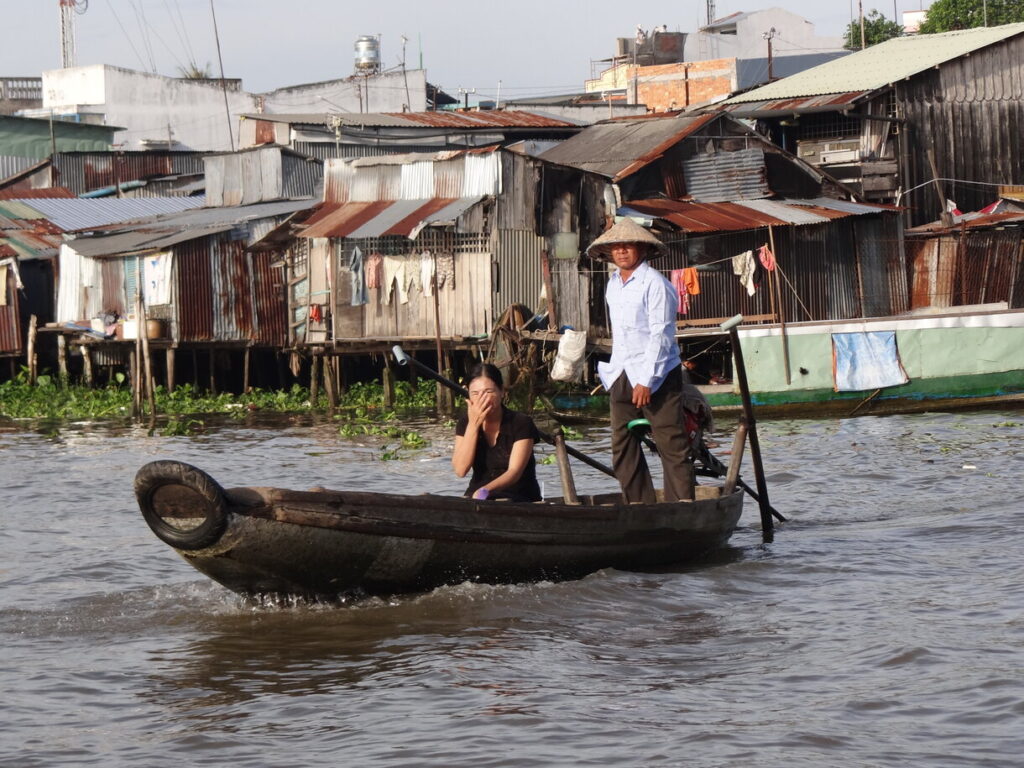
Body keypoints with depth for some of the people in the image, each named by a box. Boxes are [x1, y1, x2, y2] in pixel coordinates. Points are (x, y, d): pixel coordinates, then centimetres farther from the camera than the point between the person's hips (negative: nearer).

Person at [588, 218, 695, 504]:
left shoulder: (655, 283, -11)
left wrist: (646, 381, -18)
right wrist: (615, 371, 17)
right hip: (621, 376, 8)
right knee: (622, 446, 6)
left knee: (671, 444, -7)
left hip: (656, 376, -8)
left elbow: (661, 335, -15)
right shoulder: (613, 284, 14)